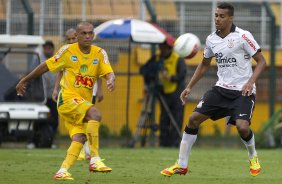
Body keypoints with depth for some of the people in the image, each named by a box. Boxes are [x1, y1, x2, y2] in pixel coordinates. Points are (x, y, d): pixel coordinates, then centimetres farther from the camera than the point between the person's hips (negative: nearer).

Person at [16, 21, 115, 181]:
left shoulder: (100, 53, 5)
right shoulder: (68, 51, -4)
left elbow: (109, 72, -6)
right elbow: (46, 66, 5)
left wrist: (111, 80, -31)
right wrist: (24, 81, 11)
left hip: (84, 101, 5)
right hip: (67, 98, -5)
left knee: (79, 139, -11)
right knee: (95, 114, -30)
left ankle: (62, 171, -9)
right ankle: (95, 160, -34)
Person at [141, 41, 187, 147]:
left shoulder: (178, 60, -6)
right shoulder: (156, 59, 5)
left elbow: (182, 75, -16)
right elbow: (144, 70, 2)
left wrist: (171, 78, -31)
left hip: (176, 93, -4)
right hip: (164, 93, 4)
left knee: (176, 121, -8)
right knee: (164, 120, 1)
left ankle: (175, 143, -8)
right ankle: (163, 143, 3)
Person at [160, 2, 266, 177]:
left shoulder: (243, 36, -12)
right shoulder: (211, 39, 5)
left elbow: (261, 61, -9)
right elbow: (204, 65, 21)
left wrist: (250, 82, -23)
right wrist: (189, 87, 15)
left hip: (243, 90, -5)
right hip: (221, 88, 5)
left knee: (242, 126, -25)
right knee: (194, 118, -6)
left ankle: (253, 157, 10)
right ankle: (182, 165, 4)